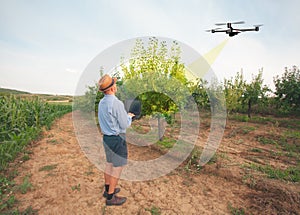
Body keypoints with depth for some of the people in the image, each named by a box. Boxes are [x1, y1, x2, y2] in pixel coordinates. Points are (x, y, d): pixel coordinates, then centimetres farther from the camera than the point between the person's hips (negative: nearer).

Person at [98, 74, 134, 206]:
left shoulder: (101, 102, 4)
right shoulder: (116, 103, -23)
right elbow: (124, 125, -19)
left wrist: (125, 115, 13)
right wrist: (129, 117, 1)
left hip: (106, 137, 9)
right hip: (117, 139, -9)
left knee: (109, 164, 21)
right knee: (117, 167, 5)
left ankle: (108, 189, 37)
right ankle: (110, 197, 18)